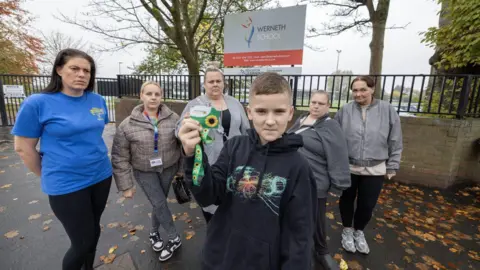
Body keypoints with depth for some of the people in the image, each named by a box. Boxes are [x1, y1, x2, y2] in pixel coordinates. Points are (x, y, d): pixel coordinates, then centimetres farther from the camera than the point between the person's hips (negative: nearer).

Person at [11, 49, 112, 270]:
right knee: (83, 241, 5)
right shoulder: (37, 103, -13)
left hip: (102, 177, 5)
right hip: (67, 185, -4)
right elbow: (23, 147, -5)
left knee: (94, 230, 22)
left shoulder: (98, 101, -1)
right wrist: (48, 176, 4)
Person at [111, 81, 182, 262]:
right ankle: (174, 238, 23)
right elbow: (120, 158, -7)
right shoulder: (128, 125, -11)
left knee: (159, 203, 14)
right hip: (144, 172, -1)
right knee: (160, 204, 0)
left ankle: (154, 233, 43)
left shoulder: (173, 118, -10)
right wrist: (125, 185, -6)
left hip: (168, 168, 1)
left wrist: (182, 167, 0)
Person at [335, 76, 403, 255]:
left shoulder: (387, 110, -6)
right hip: (347, 167, 0)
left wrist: (392, 166, 3)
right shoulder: (345, 111, -7)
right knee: (347, 201, 16)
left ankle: (359, 232, 42)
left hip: (375, 170, 1)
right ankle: (347, 231, 41)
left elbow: (395, 142, 1)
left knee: (367, 205, 14)